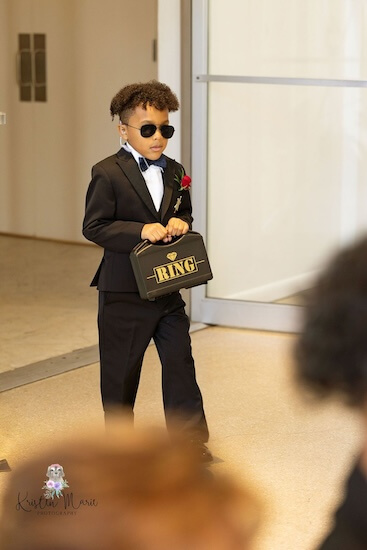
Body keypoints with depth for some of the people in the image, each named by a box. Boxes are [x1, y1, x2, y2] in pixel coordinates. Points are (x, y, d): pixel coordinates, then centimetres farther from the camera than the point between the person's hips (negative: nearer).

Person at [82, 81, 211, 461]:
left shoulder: (174, 172, 8)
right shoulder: (107, 174, -11)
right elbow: (93, 226, -13)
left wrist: (180, 223, -3)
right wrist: (141, 230, -23)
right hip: (124, 291, -5)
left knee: (180, 361, 6)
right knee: (121, 368, 8)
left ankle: (190, 438, 16)